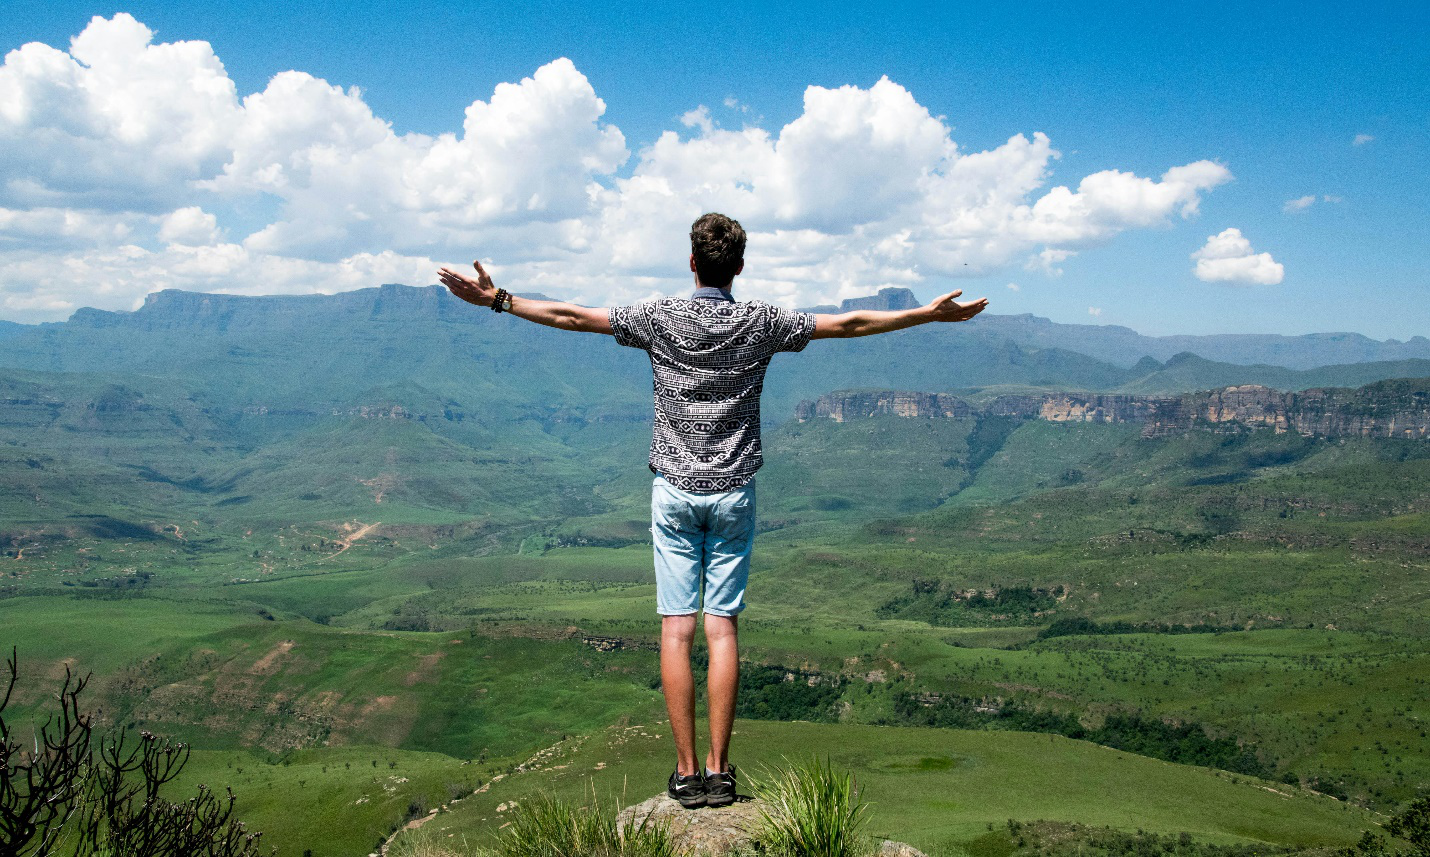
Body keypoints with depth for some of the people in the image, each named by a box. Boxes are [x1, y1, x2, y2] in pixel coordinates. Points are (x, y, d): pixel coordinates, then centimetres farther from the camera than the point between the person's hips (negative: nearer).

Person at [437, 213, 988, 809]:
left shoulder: (660, 317, -2)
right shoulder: (760, 323, -1)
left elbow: (574, 317, -1)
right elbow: (850, 324, 3)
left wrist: (497, 300, 8)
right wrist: (931, 314, 12)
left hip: (674, 491, -1)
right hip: (733, 492, 1)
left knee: (676, 630, 1)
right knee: (723, 629, 3)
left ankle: (686, 772, 3)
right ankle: (719, 770, 5)